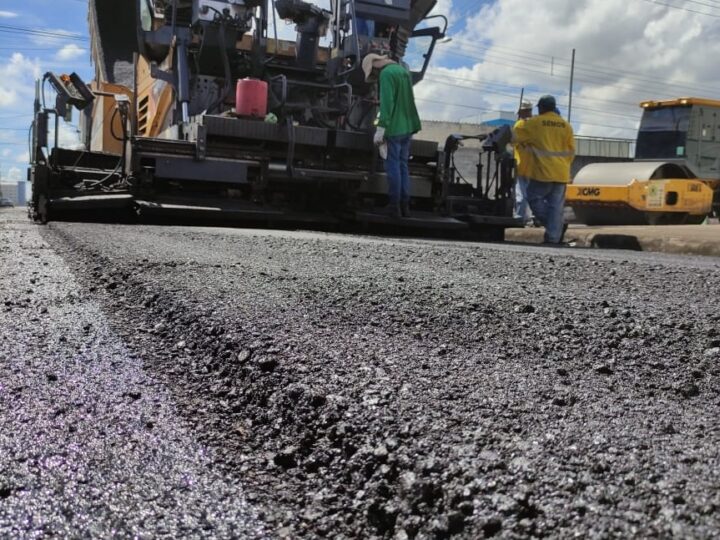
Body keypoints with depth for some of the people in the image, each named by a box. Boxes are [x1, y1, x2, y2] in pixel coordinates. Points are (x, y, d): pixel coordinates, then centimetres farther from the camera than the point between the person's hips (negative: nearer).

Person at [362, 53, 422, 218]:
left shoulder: (386, 73, -9)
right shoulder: (403, 70, 18)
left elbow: (387, 102, -19)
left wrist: (381, 128, -20)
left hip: (394, 128, -8)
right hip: (408, 127, 8)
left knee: (393, 166, -2)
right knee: (403, 165, 12)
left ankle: (395, 206, 0)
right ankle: (405, 206, 13)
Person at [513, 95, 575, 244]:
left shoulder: (534, 123, -3)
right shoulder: (566, 126, 11)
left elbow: (514, 137, 1)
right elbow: (571, 151, 15)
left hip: (543, 172, -5)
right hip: (561, 174, 5)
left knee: (534, 198, 9)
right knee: (556, 206, 5)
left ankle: (557, 227, -2)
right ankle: (553, 238, 4)